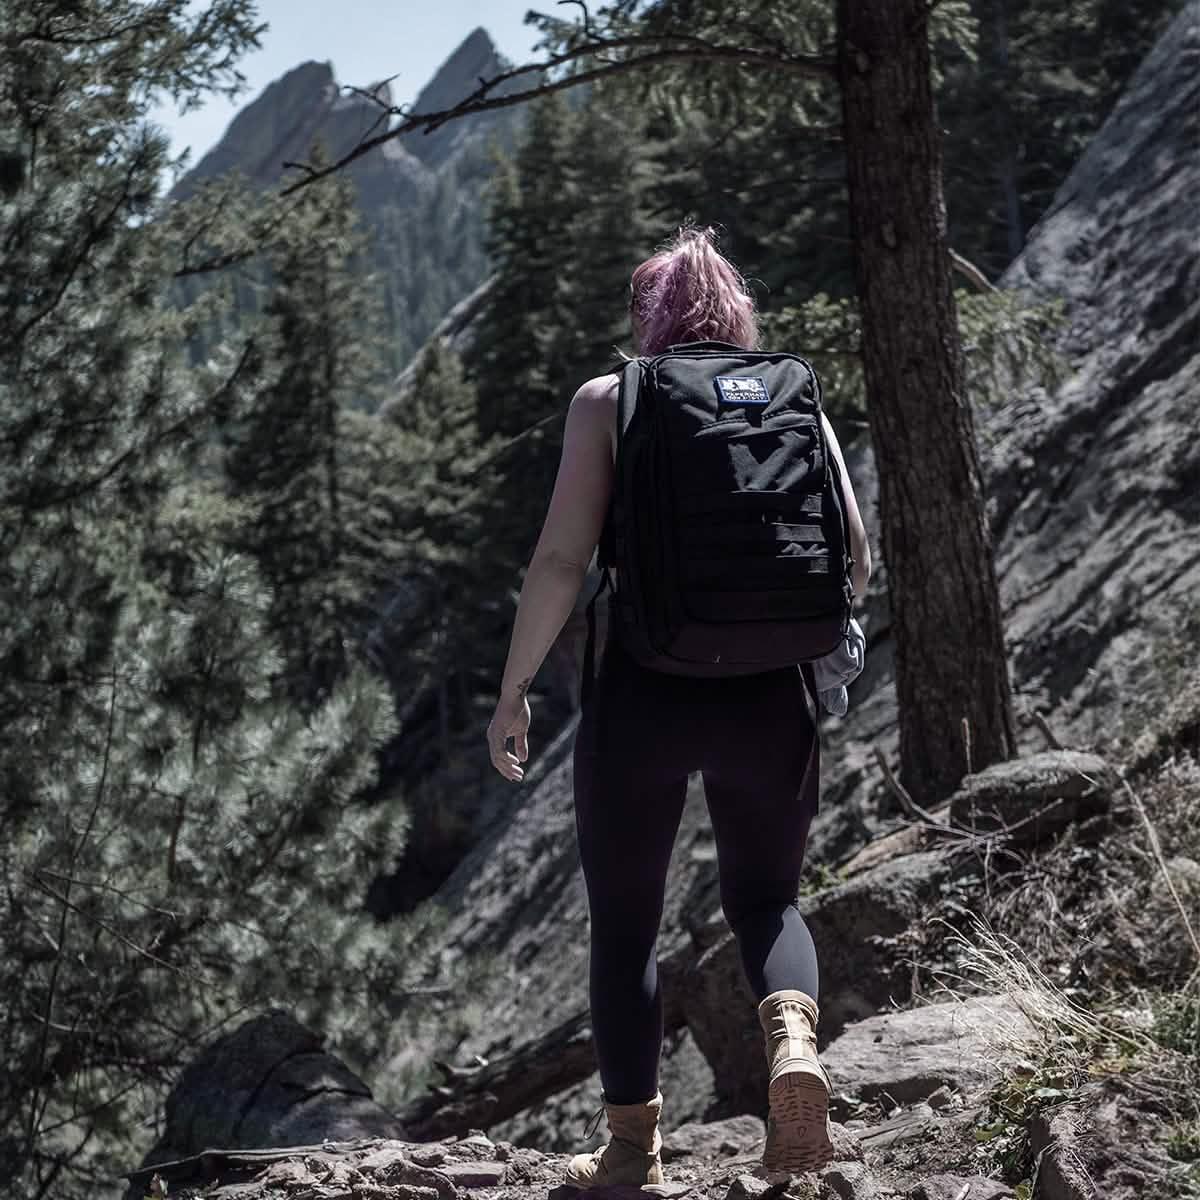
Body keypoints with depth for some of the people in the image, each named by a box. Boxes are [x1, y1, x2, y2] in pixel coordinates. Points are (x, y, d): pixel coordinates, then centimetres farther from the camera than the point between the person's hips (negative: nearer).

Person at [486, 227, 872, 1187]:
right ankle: (794, 1038, -11)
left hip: (643, 693, -2)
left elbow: (561, 560, -9)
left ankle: (633, 1147, 18)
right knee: (767, 899, 19)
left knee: (625, 922, 14)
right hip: (767, 697, 2)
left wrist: (513, 692, -1)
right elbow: (853, 557, 2)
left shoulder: (608, 402, 0)